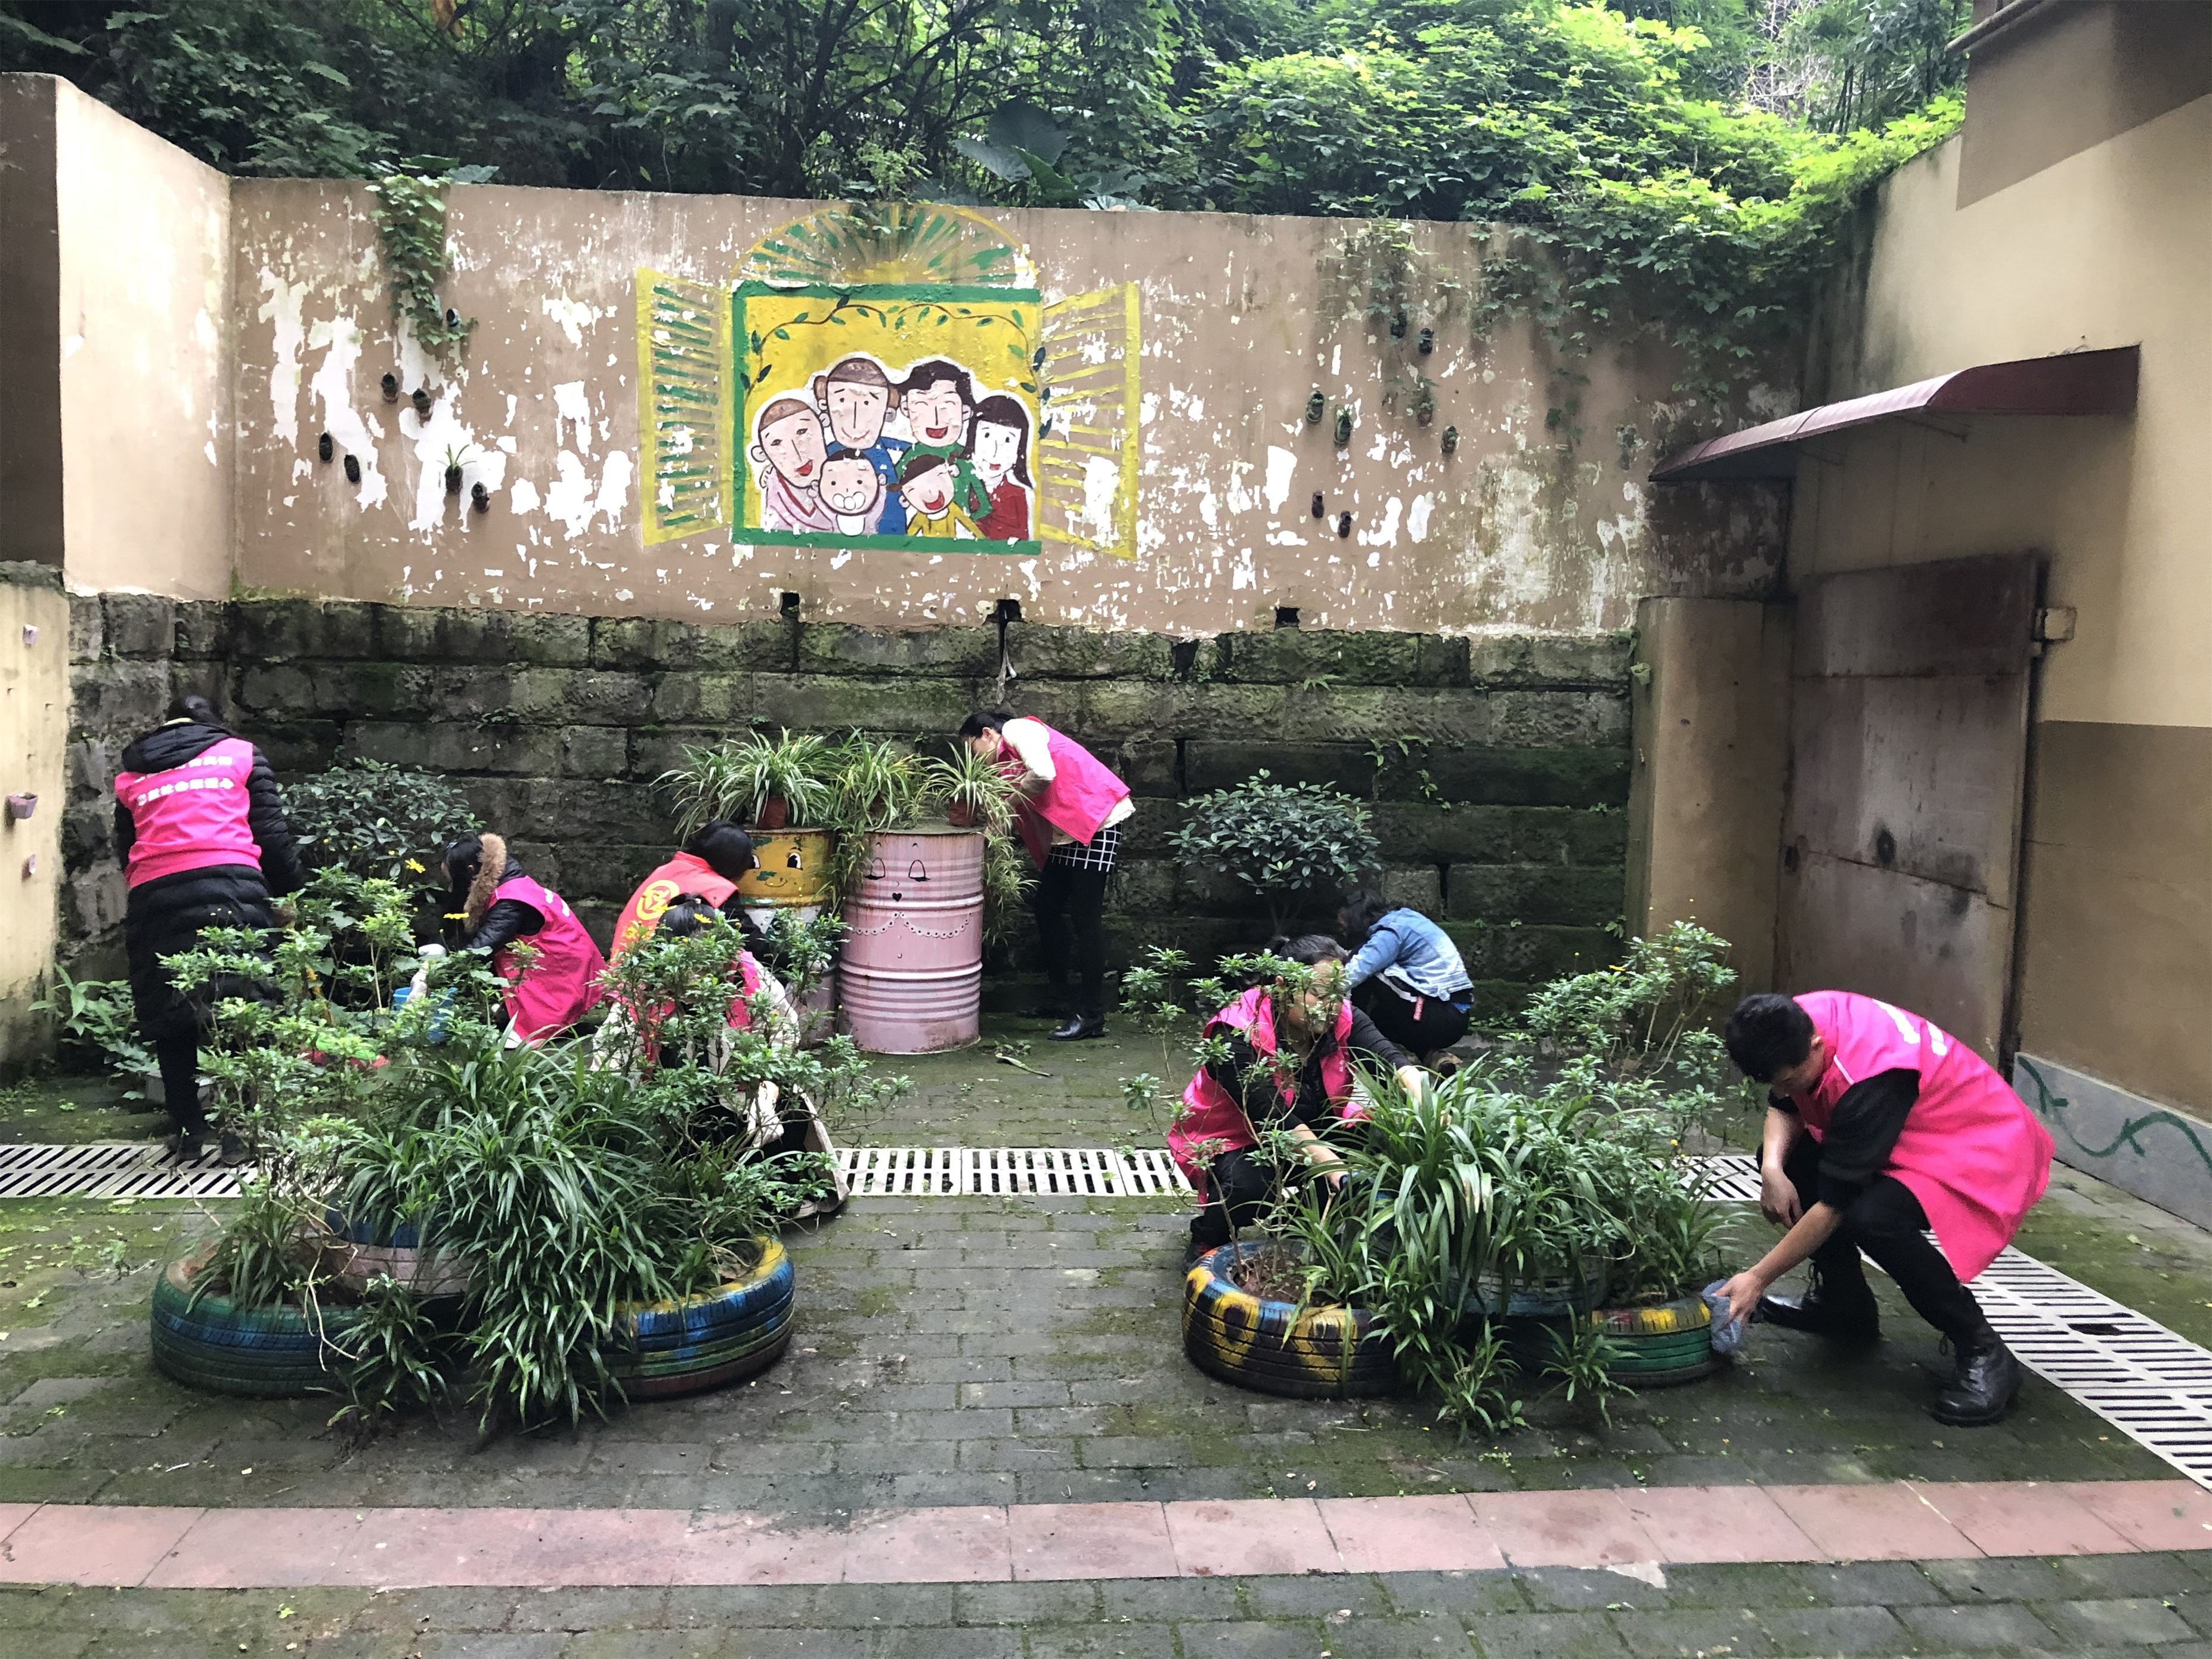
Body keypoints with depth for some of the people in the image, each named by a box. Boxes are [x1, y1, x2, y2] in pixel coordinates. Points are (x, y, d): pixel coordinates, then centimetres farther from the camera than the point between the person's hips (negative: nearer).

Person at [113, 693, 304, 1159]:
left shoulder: (131, 775, 26)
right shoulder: (241, 754, 18)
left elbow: (126, 850, 21)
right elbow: (272, 834, 10)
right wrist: (289, 889, 19)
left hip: (154, 897, 2)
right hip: (231, 887, -2)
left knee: (170, 1018, 10)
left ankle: (188, 1129, 12)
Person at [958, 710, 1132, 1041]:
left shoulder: (1017, 730, -6)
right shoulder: (1007, 758, 21)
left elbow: (1044, 773, -23)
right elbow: (1008, 820, 18)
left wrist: (1014, 792, -7)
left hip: (1097, 820, -11)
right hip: (1067, 833, 11)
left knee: (1085, 917, -9)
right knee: (1046, 907, 12)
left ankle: (1092, 1016, -5)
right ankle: (1058, 1000, 23)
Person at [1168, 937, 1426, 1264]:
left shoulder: (1342, 1020, -14)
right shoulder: (1238, 1034, -28)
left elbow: (1385, 1053, -32)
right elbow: (1271, 1118, -36)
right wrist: (1334, 1168, -48)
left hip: (1311, 1135, 6)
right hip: (1231, 1143, -5)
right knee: (1250, 1184, -38)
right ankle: (1206, 1240, -2)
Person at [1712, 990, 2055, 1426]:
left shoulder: (1868, 1078, -36)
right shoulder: (1795, 1025, -15)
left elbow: (1832, 1206, -30)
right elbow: (1784, 1109, 3)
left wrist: (1757, 1278, -23)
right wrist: (1772, 1167, -18)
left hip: (1982, 1152, -9)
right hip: (1904, 1138, 9)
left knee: (1873, 1218, -33)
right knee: (1790, 1160, -3)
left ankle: (1983, 1353, -14)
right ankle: (1844, 1304, 13)